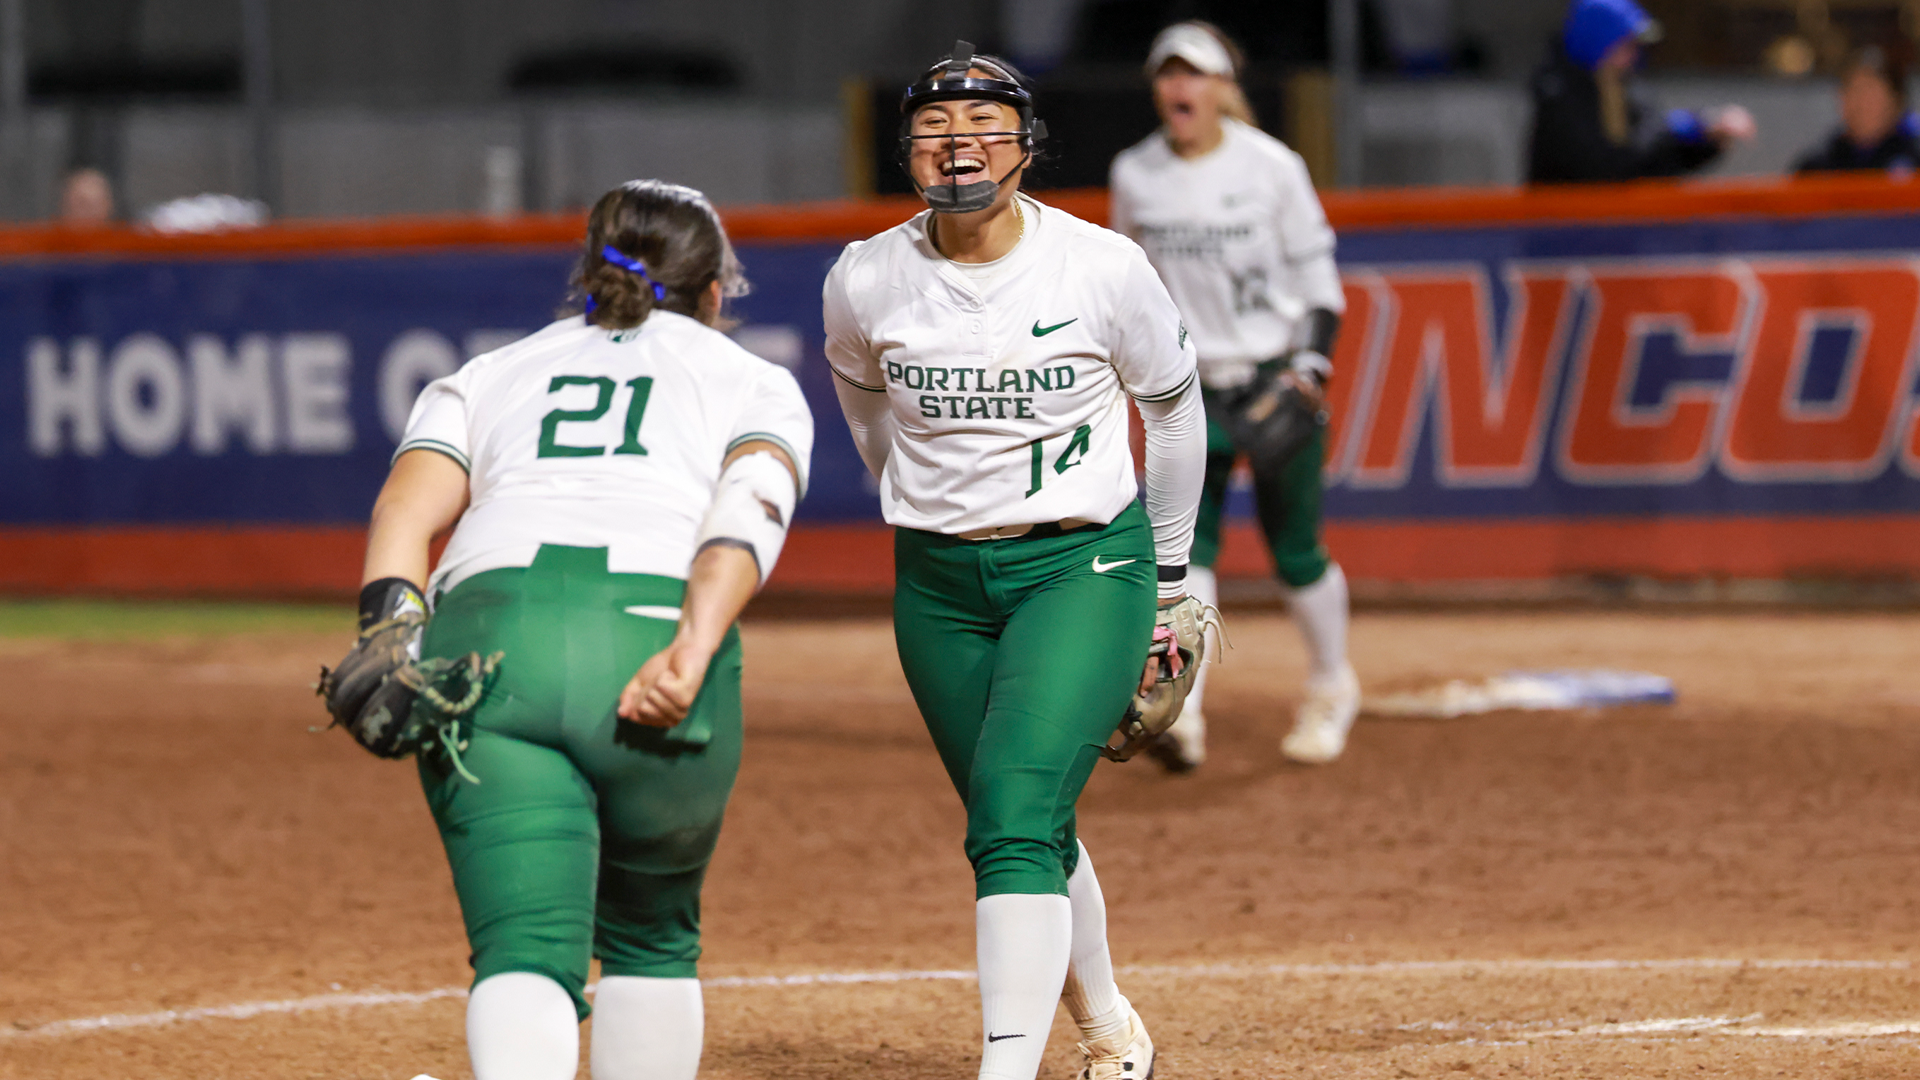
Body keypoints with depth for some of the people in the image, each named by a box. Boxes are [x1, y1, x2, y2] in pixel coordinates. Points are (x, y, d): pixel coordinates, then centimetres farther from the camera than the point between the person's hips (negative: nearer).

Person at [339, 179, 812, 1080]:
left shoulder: (485, 376, 31)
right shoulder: (755, 381, 25)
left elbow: (407, 507, 10)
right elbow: (750, 508, 1)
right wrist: (693, 651, -12)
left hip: (482, 634, 1)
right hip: (653, 624, -1)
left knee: (525, 952, -10)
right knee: (651, 941, 22)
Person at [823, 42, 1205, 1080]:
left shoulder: (1104, 269, -12)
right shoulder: (865, 282, -6)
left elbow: (1172, 409, 4)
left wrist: (1169, 579, 11)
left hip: (1085, 566, -3)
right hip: (939, 588, 3)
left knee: (1015, 816, -20)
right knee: (1024, 835, 12)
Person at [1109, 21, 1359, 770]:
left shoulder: (1272, 167, -7)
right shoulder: (1134, 175, 0)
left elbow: (1316, 269, -1)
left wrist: (1312, 365, -11)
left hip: (1277, 379, -2)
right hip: (1190, 387, 2)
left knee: (1295, 549, 4)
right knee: (1185, 540, -14)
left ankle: (1331, 687, 28)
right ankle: (1182, 714, -21)